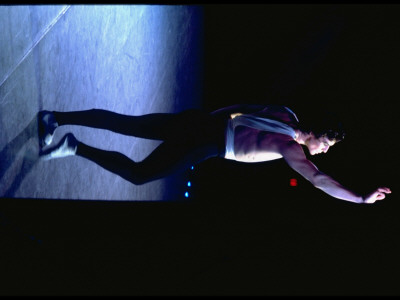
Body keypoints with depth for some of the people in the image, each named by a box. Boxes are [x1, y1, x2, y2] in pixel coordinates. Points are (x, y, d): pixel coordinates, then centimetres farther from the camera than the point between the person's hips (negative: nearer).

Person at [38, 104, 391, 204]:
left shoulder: (287, 113, 12)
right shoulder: (292, 148, -12)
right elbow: (319, 179, -22)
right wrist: (362, 200, -18)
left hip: (202, 118, 8)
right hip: (205, 141, -8)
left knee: (124, 123, 7)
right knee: (139, 173, -8)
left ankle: (55, 118, 8)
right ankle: (73, 147, -15)